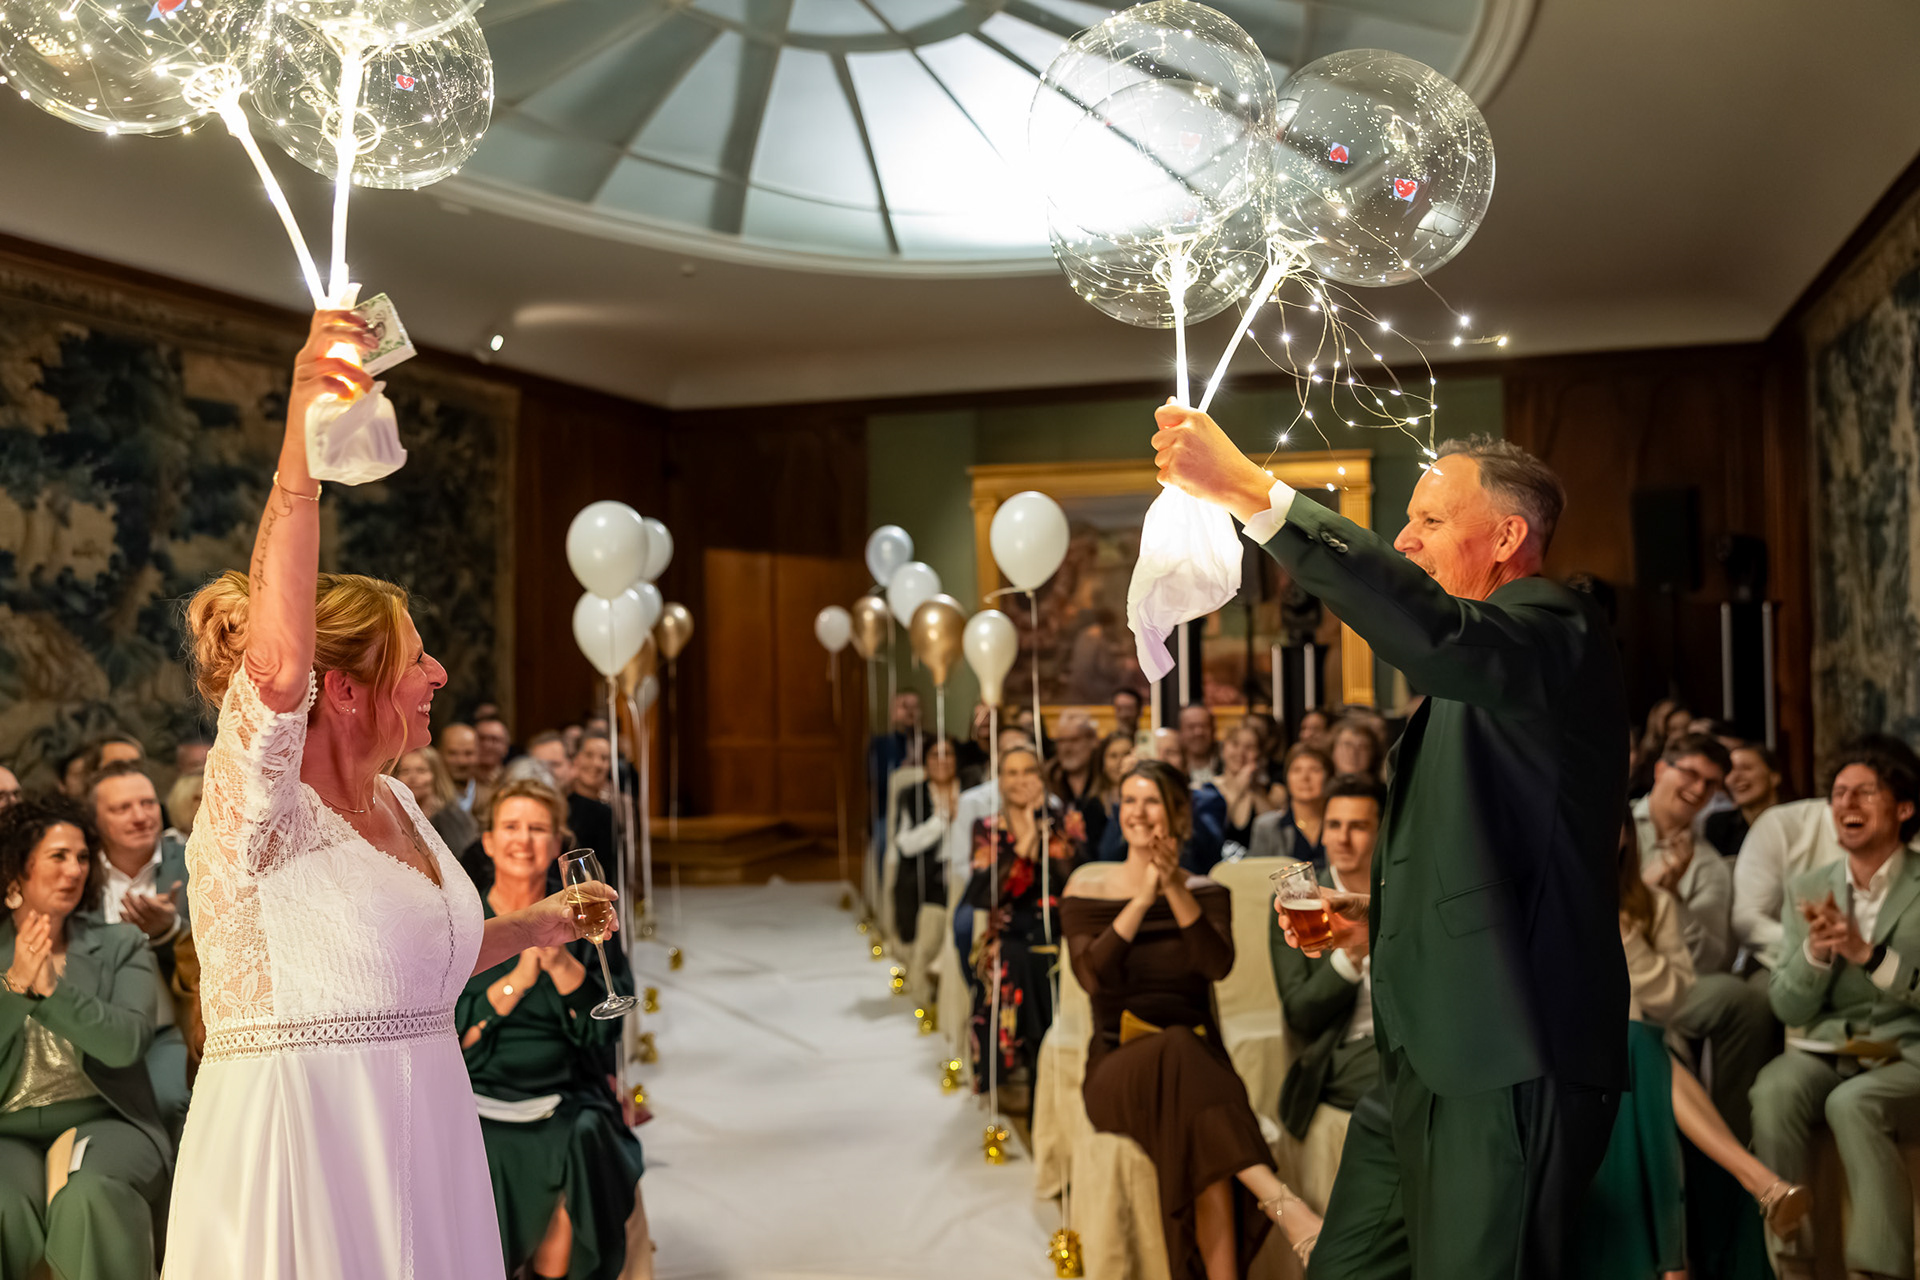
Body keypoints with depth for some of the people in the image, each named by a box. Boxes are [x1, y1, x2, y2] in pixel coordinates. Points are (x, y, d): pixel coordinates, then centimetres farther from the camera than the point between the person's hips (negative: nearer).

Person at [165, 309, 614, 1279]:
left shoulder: (394, 804, 10)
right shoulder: (255, 806, -14)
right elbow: (276, 662, -36)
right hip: (302, 1150, -7)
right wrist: (300, 445, -44)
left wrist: (526, 929, 18)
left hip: (420, 1142, 8)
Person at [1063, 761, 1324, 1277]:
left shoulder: (1206, 892, 13)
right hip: (1119, 1067, -1)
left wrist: (1175, 889, -19)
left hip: (1197, 1056, 2)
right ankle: (1283, 1203, -46)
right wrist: (1144, 897, -13)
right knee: (1178, 1052, -38)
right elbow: (1094, 977, -10)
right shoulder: (1086, 893, 9)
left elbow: (1218, 964, -8)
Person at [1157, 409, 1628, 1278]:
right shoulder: (1474, 678, 21)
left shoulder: (1558, 631, -10)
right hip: (1429, 1060, 9)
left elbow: (1433, 630, -33)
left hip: (1510, 1067, -9)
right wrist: (1382, 913, 13)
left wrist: (1252, 490, -33)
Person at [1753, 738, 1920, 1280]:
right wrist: (1816, 949, -11)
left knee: (1852, 1102, -34)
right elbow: (1788, 1008, 7)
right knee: (1773, 1091, -29)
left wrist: (1868, 954, -19)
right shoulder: (1808, 890, 11)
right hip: (1828, 1049, 3)